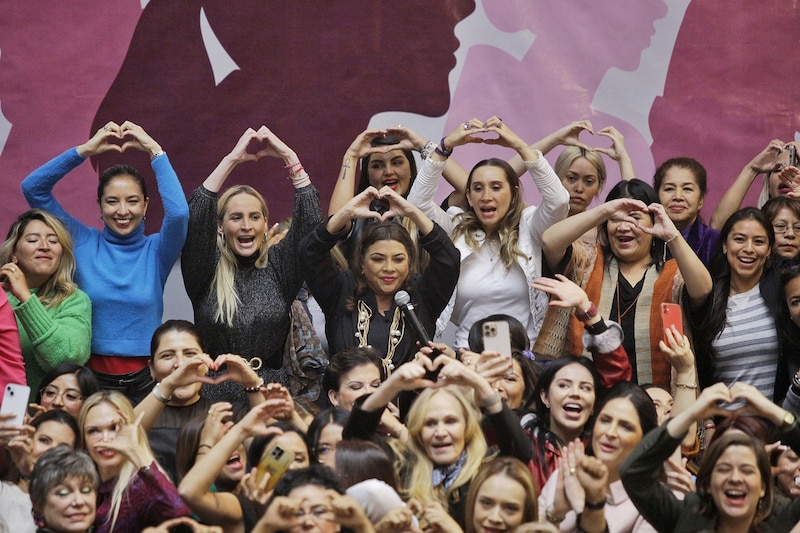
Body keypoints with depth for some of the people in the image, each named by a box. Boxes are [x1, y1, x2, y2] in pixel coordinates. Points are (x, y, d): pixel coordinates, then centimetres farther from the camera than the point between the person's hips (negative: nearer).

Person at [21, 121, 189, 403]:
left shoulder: (156, 251, 1)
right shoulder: (83, 243, 4)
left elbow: (178, 212, -20)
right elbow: (33, 187, 0)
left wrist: (155, 151, -14)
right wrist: (85, 150, -5)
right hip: (91, 378, 1)